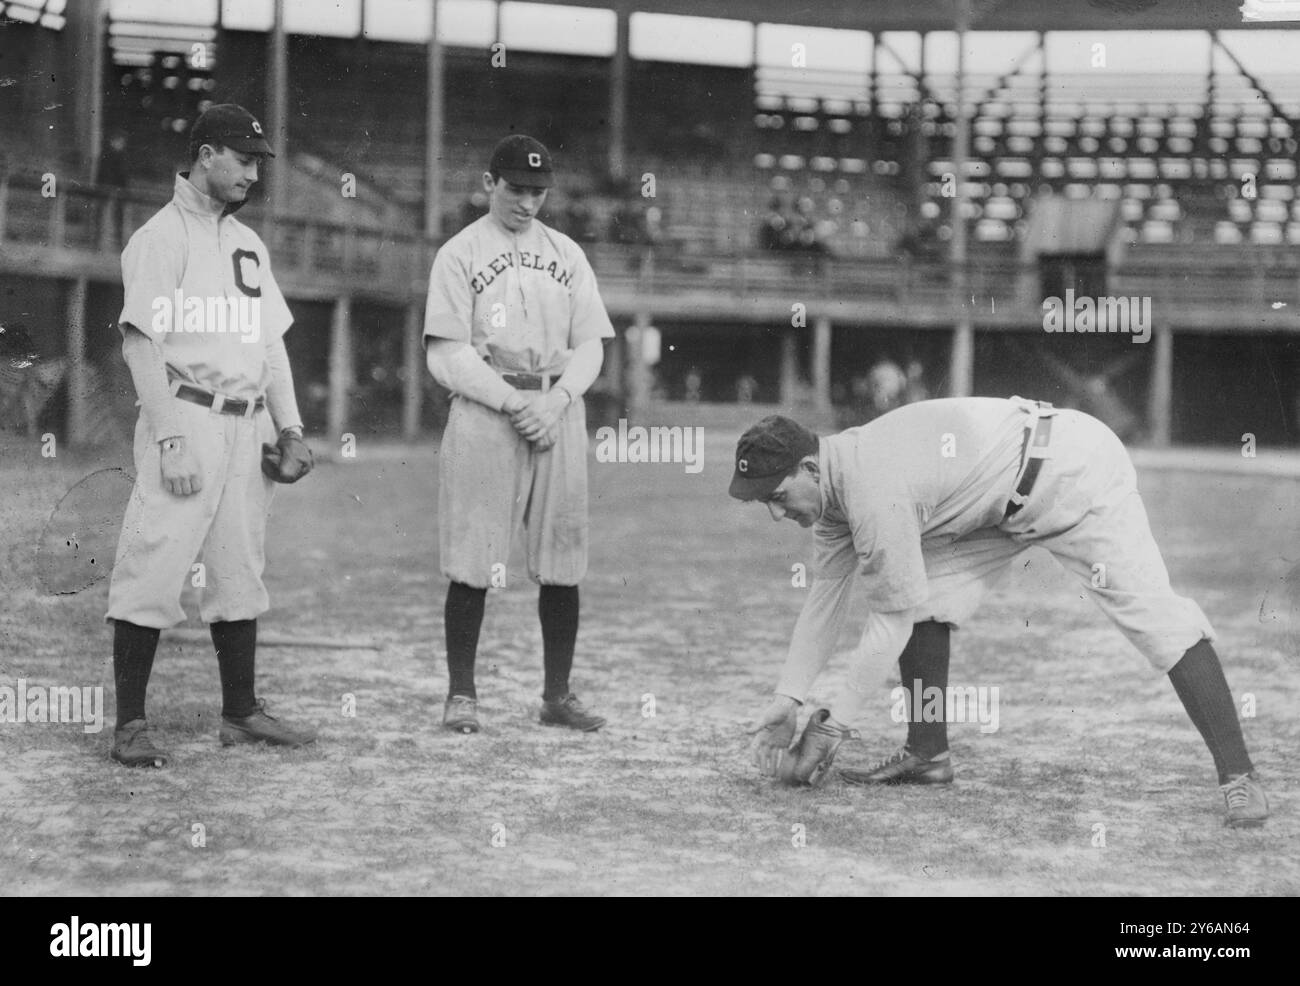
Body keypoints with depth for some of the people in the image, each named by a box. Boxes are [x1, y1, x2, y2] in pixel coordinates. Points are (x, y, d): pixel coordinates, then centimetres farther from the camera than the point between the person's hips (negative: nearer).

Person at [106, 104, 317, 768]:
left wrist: (289, 426, 11)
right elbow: (142, 344, -12)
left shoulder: (249, 244, 18)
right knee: (153, 571, -8)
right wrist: (170, 440, -18)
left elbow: (271, 340, 21)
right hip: (187, 419, -8)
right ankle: (130, 725, -5)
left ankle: (240, 713, 18)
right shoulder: (160, 237, -6)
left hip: (248, 428, 8)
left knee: (240, 575, 11)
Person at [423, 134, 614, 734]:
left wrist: (555, 399, -8)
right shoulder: (459, 254, 2)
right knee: (471, 564, -4)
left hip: (560, 413, 4)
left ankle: (558, 695, 11)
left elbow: (590, 346, 10)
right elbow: (446, 353, -6)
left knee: (562, 565, 3)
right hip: (483, 413, -4)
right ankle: (461, 695, 4)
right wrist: (514, 401, -15)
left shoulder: (566, 255, 14)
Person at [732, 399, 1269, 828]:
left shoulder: (872, 488, -30)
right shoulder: (832, 480, -1)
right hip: (1006, 497, 10)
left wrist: (833, 723, -17)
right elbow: (826, 597, 7)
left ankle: (1238, 776, -21)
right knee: (925, 596, -2)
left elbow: (890, 624, -24)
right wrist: (787, 700, 2)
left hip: (1075, 470, -10)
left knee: (1149, 611, -18)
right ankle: (927, 754, 4)